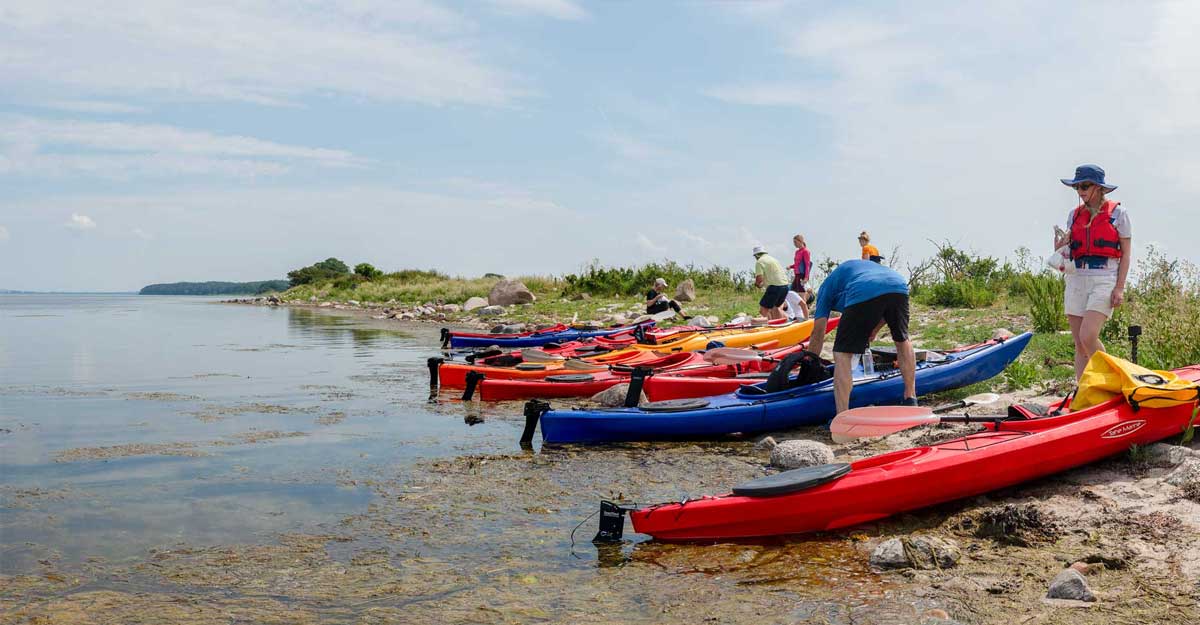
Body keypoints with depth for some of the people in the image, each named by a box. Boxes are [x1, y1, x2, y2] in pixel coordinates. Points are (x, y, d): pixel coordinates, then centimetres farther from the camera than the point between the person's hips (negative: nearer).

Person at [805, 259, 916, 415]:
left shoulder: (827, 286, 31)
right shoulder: (866, 264, 46)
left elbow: (818, 333, 24)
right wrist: (873, 330, 39)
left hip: (862, 295, -5)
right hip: (899, 286, 5)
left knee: (842, 355, 5)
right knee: (902, 340, 30)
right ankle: (911, 400, 37)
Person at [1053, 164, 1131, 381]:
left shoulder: (1117, 213, 1)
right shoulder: (1074, 214, 13)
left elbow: (1126, 253, 0)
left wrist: (1120, 288, -9)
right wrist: (1060, 248, -8)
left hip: (1104, 280, -5)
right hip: (1077, 279, 5)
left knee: (1088, 337, -19)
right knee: (1079, 345, 3)